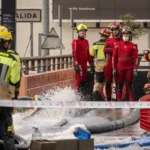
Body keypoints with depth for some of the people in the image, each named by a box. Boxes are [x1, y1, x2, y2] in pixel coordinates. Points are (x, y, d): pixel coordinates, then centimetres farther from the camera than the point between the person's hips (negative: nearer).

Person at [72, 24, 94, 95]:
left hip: (84, 64, 8)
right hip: (79, 64, -8)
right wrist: (76, 65, -23)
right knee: (79, 80, -9)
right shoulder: (75, 41, -7)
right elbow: (75, 54, -15)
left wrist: (91, 64, 20)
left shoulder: (86, 41, 18)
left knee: (84, 81, 11)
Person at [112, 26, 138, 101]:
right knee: (119, 85, 2)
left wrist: (135, 69, -5)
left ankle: (131, 102, 1)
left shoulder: (133, 46, 3)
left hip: (129, 68, -1)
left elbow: (136, 58, 2)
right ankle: (118, 101, 7)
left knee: (129, 85, 0)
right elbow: (114, 57, 6)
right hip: (120, 68, 1)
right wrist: (114, 69, 1)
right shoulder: (117, 45, 6)